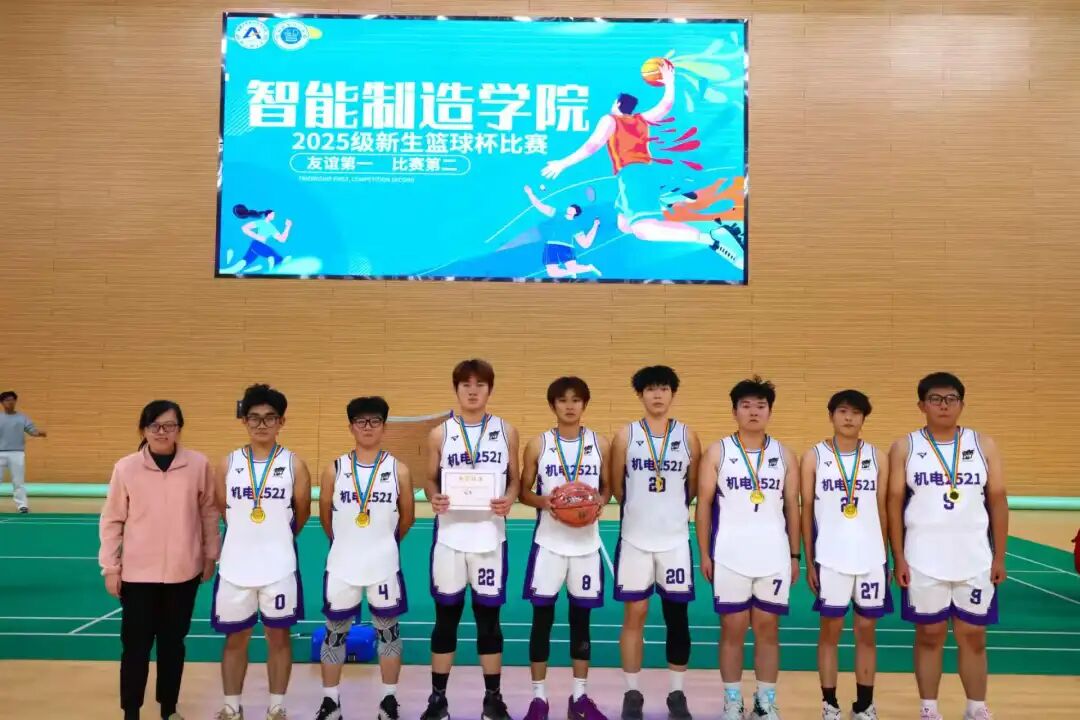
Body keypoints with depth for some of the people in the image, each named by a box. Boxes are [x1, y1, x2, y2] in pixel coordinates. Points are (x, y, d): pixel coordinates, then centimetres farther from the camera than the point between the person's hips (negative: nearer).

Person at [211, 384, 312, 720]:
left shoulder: (294, 465, -4)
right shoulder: (228, 464, 1)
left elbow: (302, 514, 6)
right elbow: (222, 510, 11)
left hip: (279, 567, -1)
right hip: (235, 566, 2)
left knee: (279, 637, 9)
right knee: (235, 638, 12)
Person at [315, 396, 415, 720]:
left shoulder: (398, 470, -4)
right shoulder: (334, 469, -2)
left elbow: (407, 517, 6)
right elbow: (325, 515, 9)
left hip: (384, 565, -1)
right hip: (342, 564, 1)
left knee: (388, 630, 10)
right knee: (335, 632, 10)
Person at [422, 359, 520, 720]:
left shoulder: (506, 431, 4)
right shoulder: (440, 433, 3)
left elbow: (514, 478, 8)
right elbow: (430, 479, 8)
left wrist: (509, 499, -13)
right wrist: (434, 497, -14)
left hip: (490, 538, 0)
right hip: (450, 537, 0)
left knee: (489, 616, 9)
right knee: (446, 616, 8)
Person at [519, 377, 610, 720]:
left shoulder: (600, 444, 2)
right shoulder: (538, 445, -2)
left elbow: (607, 487, 10)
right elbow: (524, 491, 3)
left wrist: (600, 503, -11)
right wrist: (543, 501, -17)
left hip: (586, 543, 1)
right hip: (548, 543, -1)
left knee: (581, 618, 10)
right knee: (542, 618, 3)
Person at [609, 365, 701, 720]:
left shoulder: (688, 437, 2)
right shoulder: (626, 435, -1)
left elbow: (693, 488, 10)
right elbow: (616, 487, 5)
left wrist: (669, 512, 11)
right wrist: (641, 511, 9)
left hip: (675, 540, 1)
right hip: (635, 539, -1)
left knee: (677, 616, 6)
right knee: (634, 614, 5)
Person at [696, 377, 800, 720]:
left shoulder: (785, 456, 7)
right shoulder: (717, 452, 0)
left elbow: (792, 508, 10)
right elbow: (703, 505, 0)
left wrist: (795, 556, 6)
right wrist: (704, 554, -4)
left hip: (774, 558, 2)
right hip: (730, 558, -2)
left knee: (768, 630, 8)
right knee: (733, 630, 5)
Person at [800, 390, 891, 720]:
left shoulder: (877, 458, 5)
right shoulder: (814, 456, -1)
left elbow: (881, 510, 9)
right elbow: (806, 511, 0)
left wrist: (885, 557, 7)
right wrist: (809, 560, -2)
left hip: (870, 559, 2)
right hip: (830, 559, -2)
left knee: (866, 632, 9)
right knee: (830, 631, 6)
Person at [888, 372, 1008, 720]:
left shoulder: (984, 445, 4)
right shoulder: (904, 447, -1)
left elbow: (998, 502, 6)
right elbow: (894, 504, -1)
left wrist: (999, 557, 3)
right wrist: (899, 558, -5)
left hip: (975, 560, 2)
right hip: (924, 561, -1)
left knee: (973, 636, 10)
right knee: (929, 635, 7)